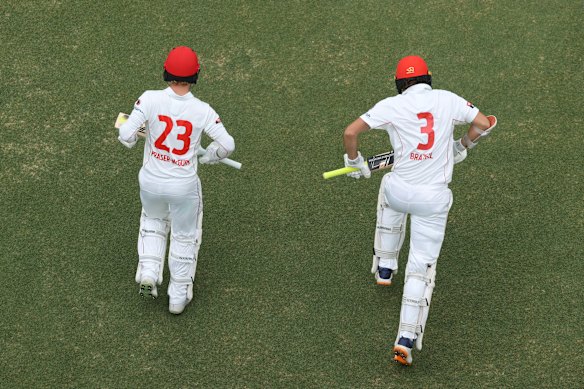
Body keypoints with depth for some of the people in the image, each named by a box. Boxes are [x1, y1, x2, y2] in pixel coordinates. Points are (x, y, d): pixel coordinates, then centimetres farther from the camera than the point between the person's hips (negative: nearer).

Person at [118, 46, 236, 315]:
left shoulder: (150, 99, -18)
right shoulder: (202, 110, -17)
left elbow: (126, 136, -21)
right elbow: (227, 145, -16)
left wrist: (129, 136, 3)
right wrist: (205, 158, 4)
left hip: (151, 181, 1)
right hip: (184, 186, -1)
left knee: (153, 221, 33)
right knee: (185, 237, 22)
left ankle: (148, 272, 19)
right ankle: (178, 296, 33)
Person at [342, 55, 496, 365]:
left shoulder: (391, 106, -3)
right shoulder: (447, 99, 3)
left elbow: (350, 133, -9)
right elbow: (484, 124, 7)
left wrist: (354, 161, 9)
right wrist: (462, 147, 23)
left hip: (399, 190, 0)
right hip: (434, 198, 0)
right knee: (422, 267, 6)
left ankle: (384, 267, 48)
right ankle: (407, 338, -7)